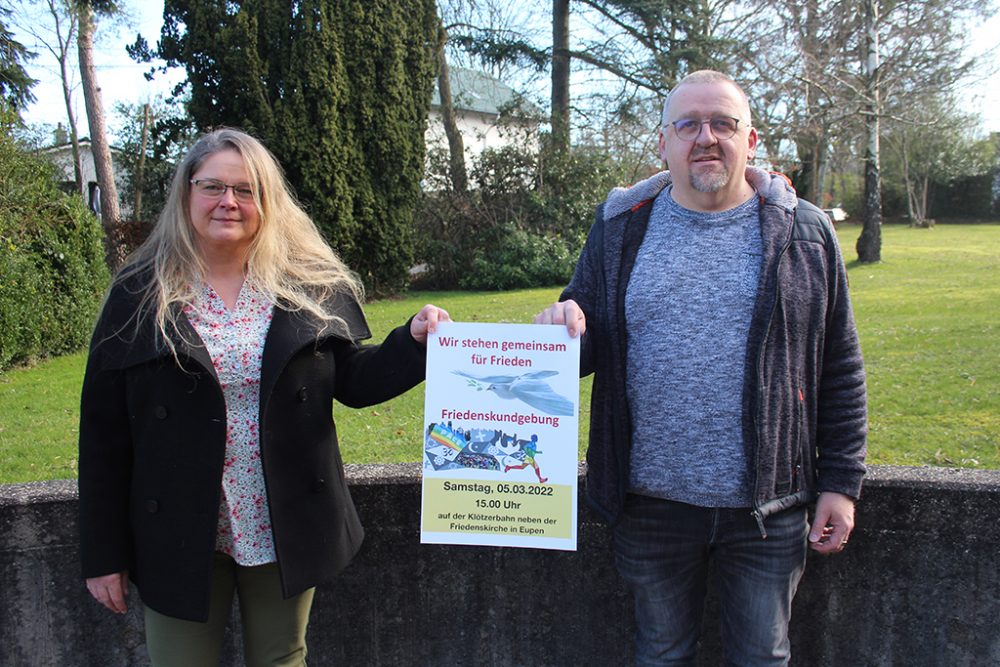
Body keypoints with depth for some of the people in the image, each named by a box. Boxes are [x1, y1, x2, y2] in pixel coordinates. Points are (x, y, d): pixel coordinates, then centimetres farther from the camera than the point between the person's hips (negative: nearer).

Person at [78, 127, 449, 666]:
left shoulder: (311, 284, -2)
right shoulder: (139, 294, -4)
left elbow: (353, 380, 3)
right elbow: (104, 431, -2)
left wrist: (412, 341, -16)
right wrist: (103, 552, -1)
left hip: (286, 530, 1)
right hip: (180, 535, 0)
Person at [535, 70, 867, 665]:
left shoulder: (803, 232, 0)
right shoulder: (621, 227, 2)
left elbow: (840, 371, 2)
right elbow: (590, 346, 5)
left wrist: (842, 482, 0)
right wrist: (563, 328, -19)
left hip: (767, 506, 0)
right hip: (652, 504, 1)